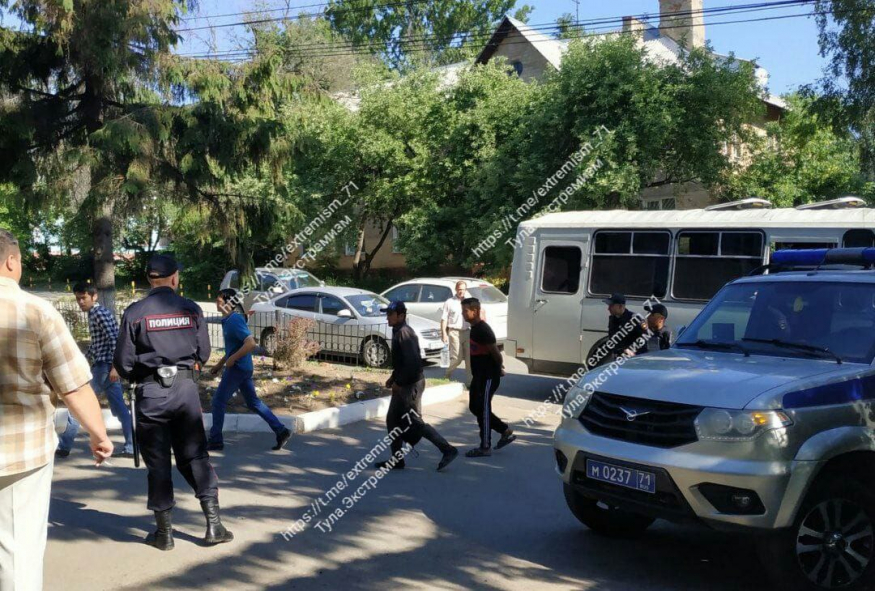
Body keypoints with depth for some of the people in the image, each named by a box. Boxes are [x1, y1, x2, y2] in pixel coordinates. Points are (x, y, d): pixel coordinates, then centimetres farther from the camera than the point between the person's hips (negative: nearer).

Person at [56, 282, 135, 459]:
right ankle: (131, 447, 5)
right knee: (120, 409, 6)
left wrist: (114, 366, -25)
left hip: (105, 367, -10)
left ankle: (63, 447, 6)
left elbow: (114, 339, -20)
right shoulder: (94, 315, 19)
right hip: (105, 367, 10)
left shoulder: (100, 313, -12)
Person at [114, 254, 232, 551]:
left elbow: (123, 363, -4)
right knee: (194, 456, 11)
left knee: (158, 461, 8)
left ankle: (164, 532, 15)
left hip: (151, 392, -2)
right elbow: (203, 354, 5)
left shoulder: (135, 312, -6)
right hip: (186, 389, 2)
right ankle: (213, 524, 8)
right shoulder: (191, 309, 1)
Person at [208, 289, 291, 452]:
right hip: (244, 369, 10)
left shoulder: (235, 321, -18)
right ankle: (281, 431, 11)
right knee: (253, 403, 12)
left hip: (237, 368, -10)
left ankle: (215, 441, 11)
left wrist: (232, 359, -21)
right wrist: (219, 364, 23)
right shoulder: (228, 320, 13)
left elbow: (251, 343, -27)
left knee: (218, 402, 1)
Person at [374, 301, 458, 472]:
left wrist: (399, 382, -19)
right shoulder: (399, 332, 13)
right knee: (393, 421, 12)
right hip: (403, 385, 10)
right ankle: (397, 459, 19)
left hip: (410, 385, -10)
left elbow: (412, 362, -26)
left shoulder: (404, 333, -18)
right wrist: (393, 378, 13)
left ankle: (447, 450, 1)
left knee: (414, 423, -5)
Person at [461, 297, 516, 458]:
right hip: (479, 376, 10)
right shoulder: (475, 328, 12)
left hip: (488, 376, -10)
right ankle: (506, 431, 24)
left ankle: (485, 447, 6)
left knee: (483, 409, -3)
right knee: (474, 407, 14)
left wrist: (499, 368, -4)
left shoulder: (483, 330, -20)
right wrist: (499, 367, 14)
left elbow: (495, 351, -20)